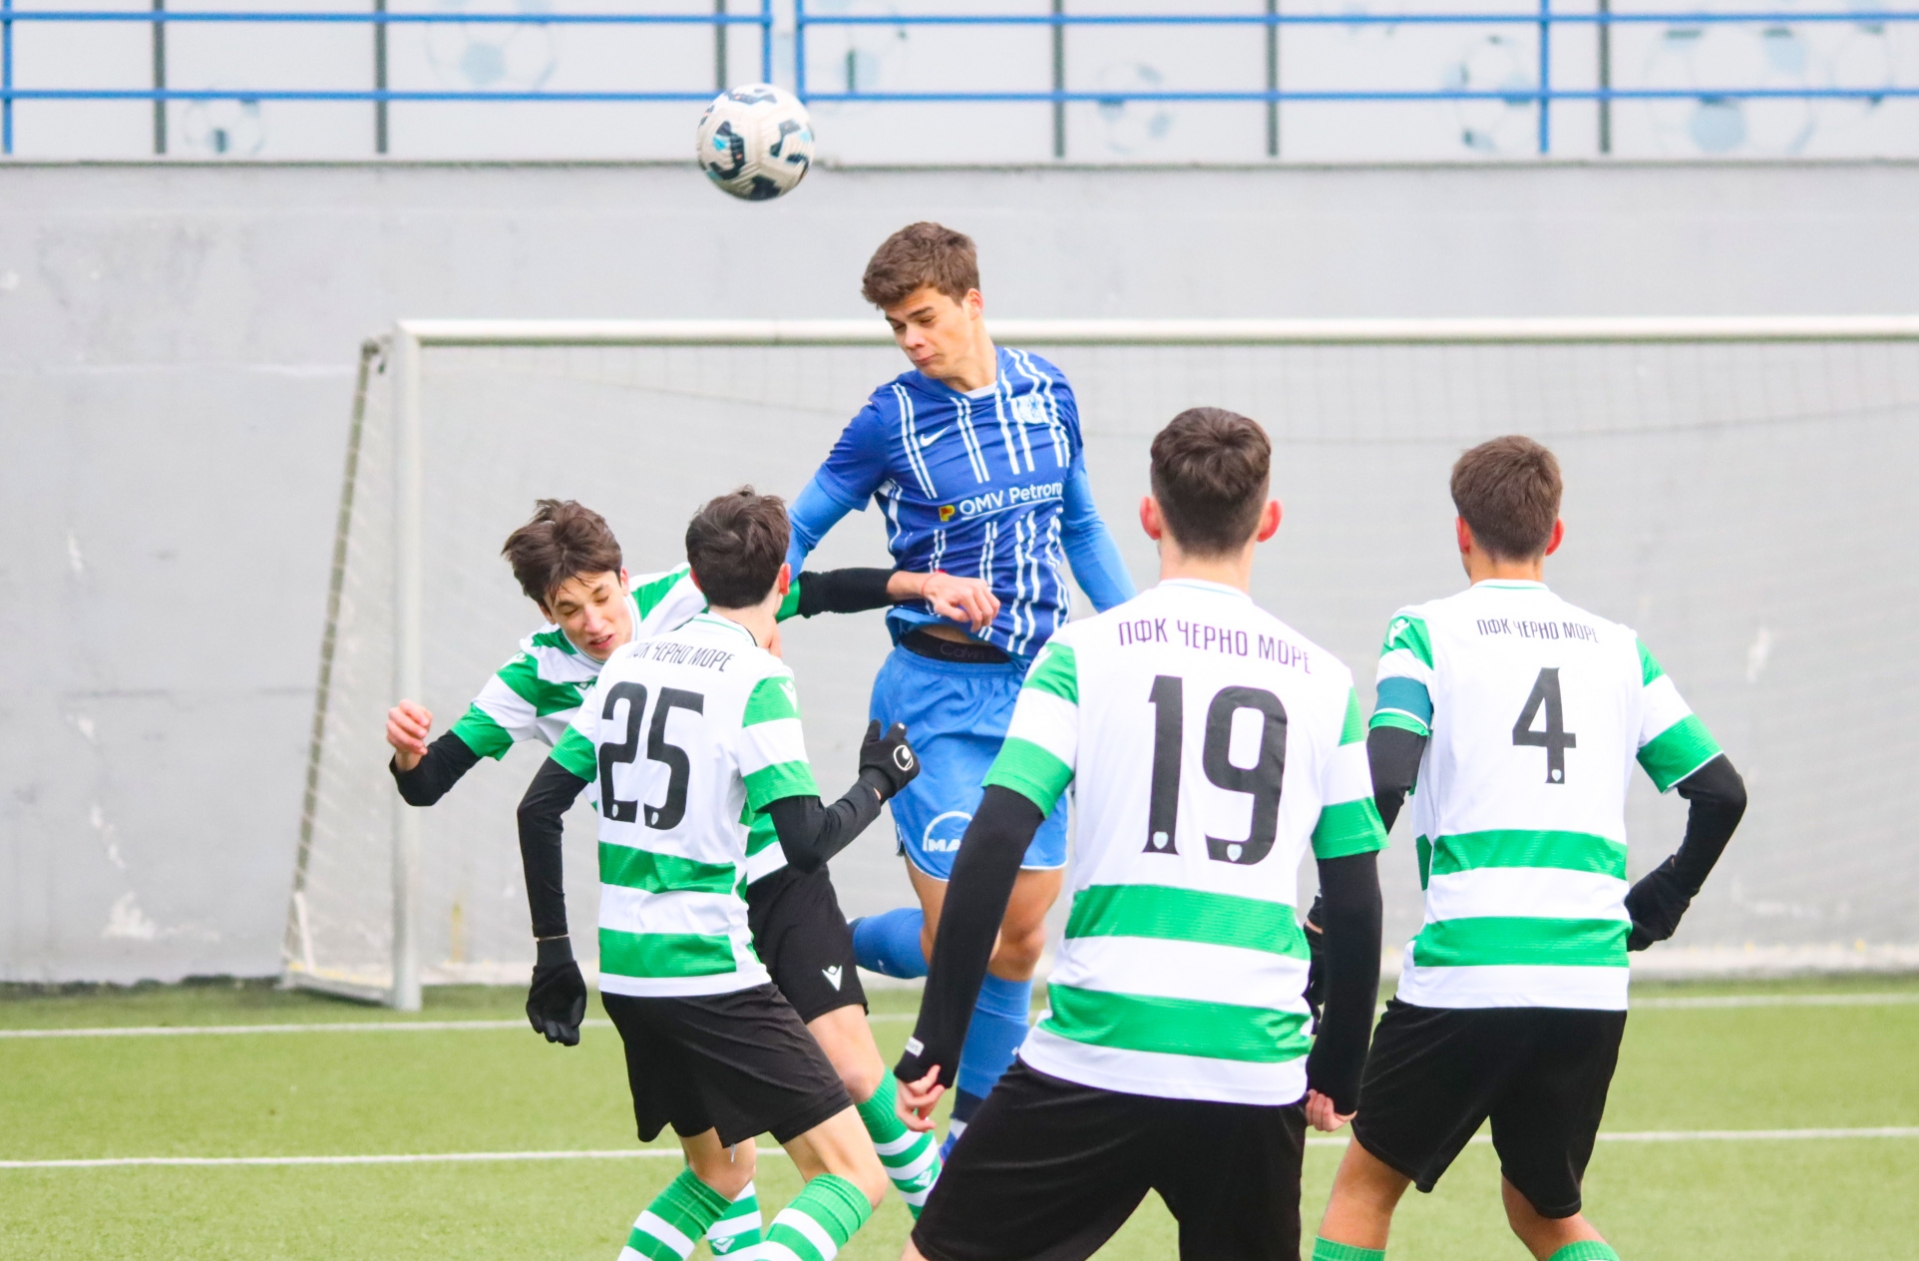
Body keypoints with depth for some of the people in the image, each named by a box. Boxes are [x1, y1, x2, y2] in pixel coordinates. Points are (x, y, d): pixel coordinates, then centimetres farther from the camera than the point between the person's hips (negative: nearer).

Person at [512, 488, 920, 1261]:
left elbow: (539, 808, 12)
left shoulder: (628, 663, 10)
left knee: (720, 1169, 26)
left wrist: (553, 954, 18)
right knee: (853, 1175, -6)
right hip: (710, 975, -8)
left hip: (625, 971, 8)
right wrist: (878, 779, 3)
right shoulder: (756, 681, -11)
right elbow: (807, 842, -16)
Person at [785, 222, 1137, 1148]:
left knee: (1020, 934, 7)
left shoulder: (1045, 391, 4)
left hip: (1036, 689, 5)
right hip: (938, 697, -5)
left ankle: (975, 1141, 20)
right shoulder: (892, 419, -8)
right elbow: (797, 532, 1)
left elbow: (1080, 527, 17)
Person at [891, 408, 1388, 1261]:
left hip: (1096, 1054, -2)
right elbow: (1356, 908, 11)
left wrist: (935, 1043, -1)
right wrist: (1338, 1075, 23)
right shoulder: (1322, 681, 9)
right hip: (1257, 1068, 2)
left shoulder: (1085, 654, 2)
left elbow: (993, 848, -5)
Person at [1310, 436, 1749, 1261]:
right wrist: (1657, 906, 25)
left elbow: (1383, 783, -11)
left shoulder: (1426, 632, 2)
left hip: (1464, 971, -4)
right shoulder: (1618, 650, 14)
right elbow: (1721, 794, 11)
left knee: (1368, 1183, 14)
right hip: (1593, 985, 4)